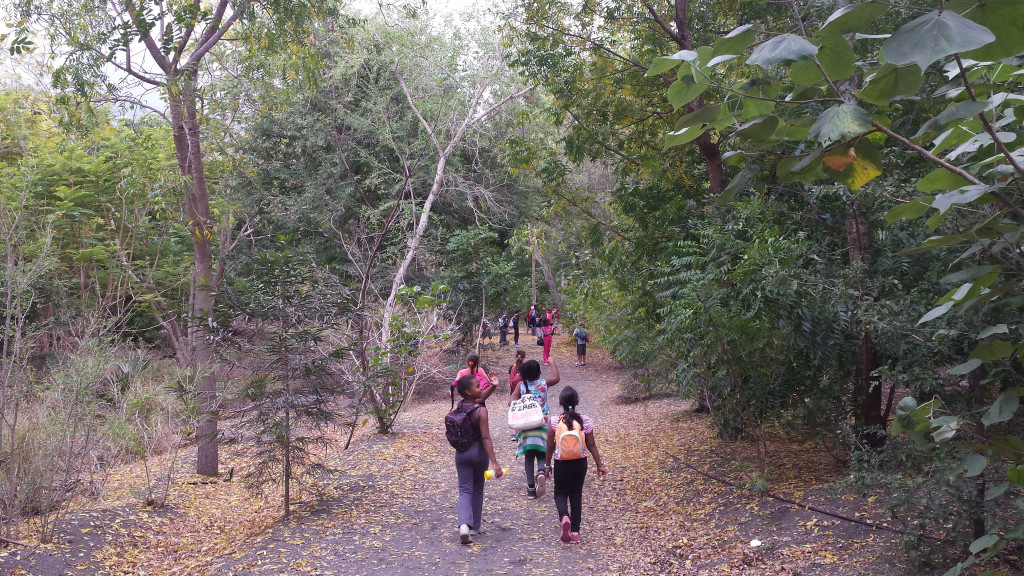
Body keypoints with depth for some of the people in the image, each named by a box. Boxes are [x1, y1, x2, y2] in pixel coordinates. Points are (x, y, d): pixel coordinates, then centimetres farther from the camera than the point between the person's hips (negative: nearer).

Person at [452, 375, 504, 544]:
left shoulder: (459, 406, -1)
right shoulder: (481, 411, -19)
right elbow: (486, 438, -25)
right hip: (479, 452, -3)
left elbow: (478, 400, 20)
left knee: (464, 490, 3)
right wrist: (494, 462, -26)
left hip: (461, 452, 3)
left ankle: (464, 524, -20)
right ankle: (474, 526, 27)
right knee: (477, 489, 17)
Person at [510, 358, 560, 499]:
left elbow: (512, 402, -10)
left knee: (529, 457, 9)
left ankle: (531, 488, 7)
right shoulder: (544, 383, 0)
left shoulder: (521, 385, -2)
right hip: (542, 425, 0)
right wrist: (552, 363, 32)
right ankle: (541, 472, -23)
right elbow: (556, 378, 21)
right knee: (541, 455, 9)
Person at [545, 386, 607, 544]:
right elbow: (591, 445, -4)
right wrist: (599, 465, 6)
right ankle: (575, 531, 17)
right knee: (576, 495, 15)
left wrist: (547, 465, 7)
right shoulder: (585, 421, -9)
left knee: (560, 493, 15)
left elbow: (550, 446, -6)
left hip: (561, 464, -2)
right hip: (580, 463, 2)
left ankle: (564, 517, -14)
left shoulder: (555, 422, -13)